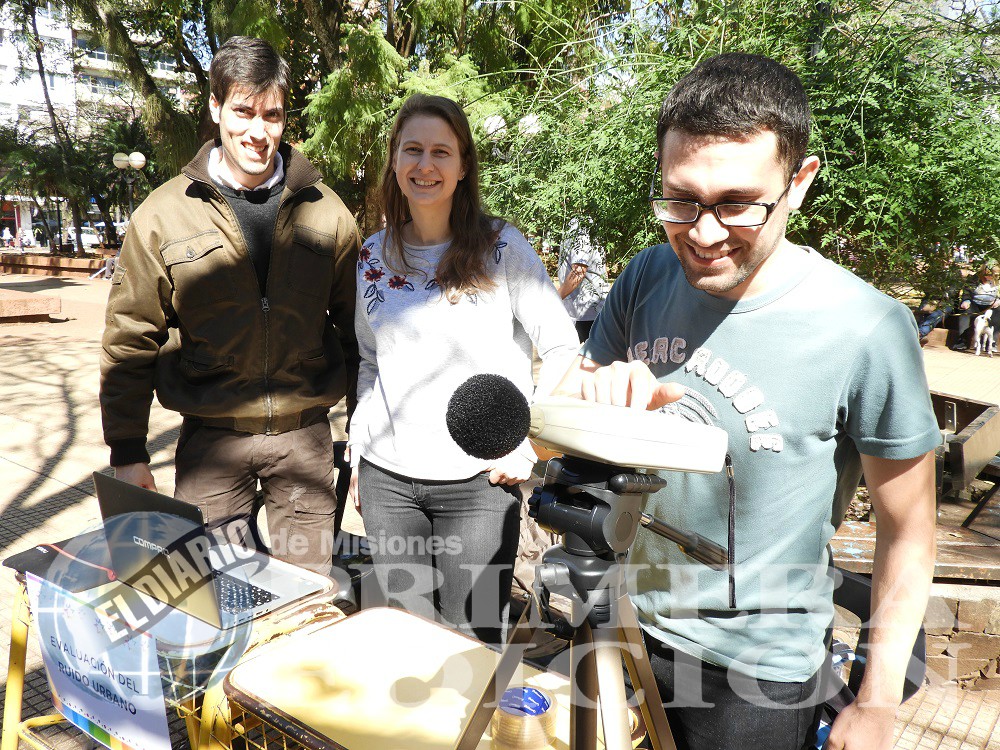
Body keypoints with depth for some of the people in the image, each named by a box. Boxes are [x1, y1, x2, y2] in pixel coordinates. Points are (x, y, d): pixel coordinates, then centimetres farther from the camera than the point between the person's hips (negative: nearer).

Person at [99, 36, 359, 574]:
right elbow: (131, 340, 3)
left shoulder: (325, 211, 2)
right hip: (211, 440, 0)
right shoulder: (163, 215, 0)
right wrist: (126, 451, 2)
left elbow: (355, 328, 7)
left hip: (305, 437, 1)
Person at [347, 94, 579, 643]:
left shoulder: (501, 246, -5)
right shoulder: (374, 255, 7)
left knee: (471, 638, 5)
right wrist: (359, 452, 13)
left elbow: (562, 346, -2)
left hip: (480, 480, -3)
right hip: (386, 478, 4)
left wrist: (526, 446, -9)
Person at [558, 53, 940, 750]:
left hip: (755, 675, -4)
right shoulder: (647, 277, -9)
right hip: (619, 630, 5)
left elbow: (908, 536, -11)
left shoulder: (867, 330, -22)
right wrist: (593, 400, -25)